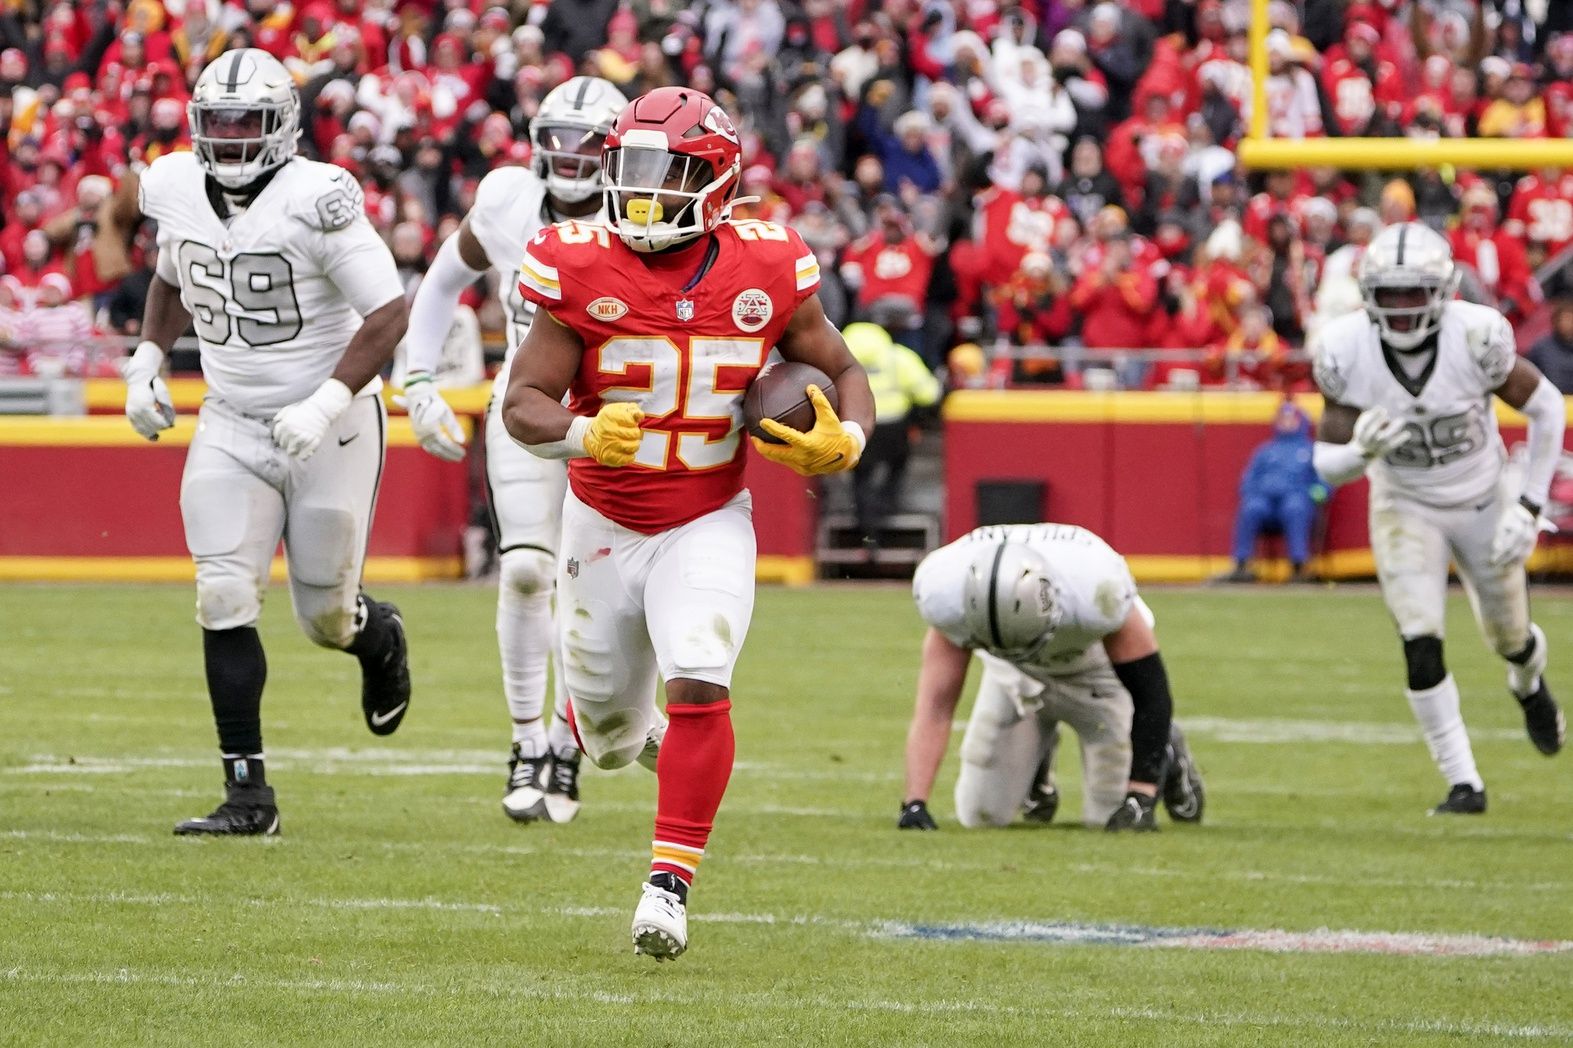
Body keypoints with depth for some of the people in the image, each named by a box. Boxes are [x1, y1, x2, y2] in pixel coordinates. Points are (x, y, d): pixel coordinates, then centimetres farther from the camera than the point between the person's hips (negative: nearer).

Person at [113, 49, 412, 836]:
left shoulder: (317, 201, -21)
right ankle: (247, 792, -5)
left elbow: (388, 315, -21)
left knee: (326, 614, 5)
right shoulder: (176, 190, -3)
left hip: (329, 426, -4)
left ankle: (380, 639, 44)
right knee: (225, 601, -10)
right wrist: (147, 360, 6)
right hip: (232, 424, 4)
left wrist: (327, 403, -30)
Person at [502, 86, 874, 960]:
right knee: (608, 738, 13)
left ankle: (670, 882, -14)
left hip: (708, 524, -1)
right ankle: (638, 726, 52)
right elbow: (522, 402, -15)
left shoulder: (764, 273, -9)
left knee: (699, 688, -23)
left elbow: (842, 372, 6)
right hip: (603, 520, 1)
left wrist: (844, 441, -16)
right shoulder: (583, 270, -14)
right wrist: (581, 435, -36)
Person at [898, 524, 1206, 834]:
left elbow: (1148, 694, -31)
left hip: (1095, 665, -2)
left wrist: (1139, 800, -31)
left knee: (1113, 817, -5)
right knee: (979, 814, -2)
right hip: (1016, 677, 2)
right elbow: (935, 706, -31)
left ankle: (1167, 753, 26)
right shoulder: (948, 593, -38)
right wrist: (914, 804, -38)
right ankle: (1036, 759, 30)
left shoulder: (1098, 593, -44)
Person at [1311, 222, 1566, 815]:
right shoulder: (1346, 353, -24)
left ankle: (1529, 684, 53)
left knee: (1510, 639, 15)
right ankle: (1463, 783, -1)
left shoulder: (1476, 338, -28)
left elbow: (1545, 408, -11)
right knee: (1421, 648, -15)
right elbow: (1326, 465, -15)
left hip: (1482, 501, 0)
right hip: (1405, 509, 0)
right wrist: (1360, 452, -40)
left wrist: (1530, 506, -14)